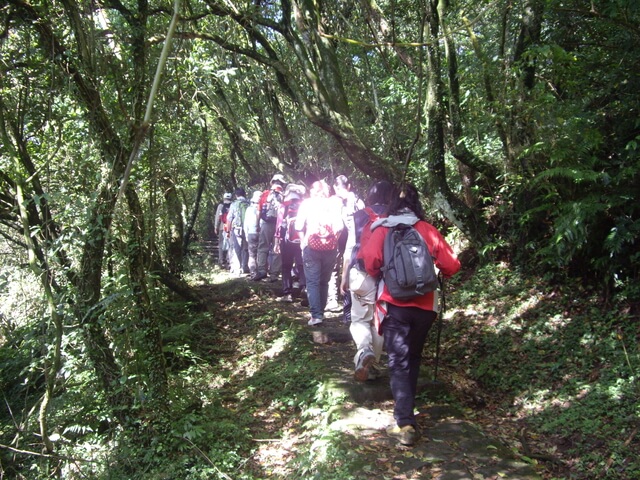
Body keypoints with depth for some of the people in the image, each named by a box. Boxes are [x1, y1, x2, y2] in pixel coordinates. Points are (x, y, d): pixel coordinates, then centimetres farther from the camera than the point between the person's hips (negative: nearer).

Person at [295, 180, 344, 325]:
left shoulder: (307, 203, 4)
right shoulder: (333, 204, 6)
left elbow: (299, 225, -3)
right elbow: (339, 227, -3)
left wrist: (303, 241, 8)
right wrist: (333, 240, 10)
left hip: (312, 246, -2)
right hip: (330, 247, 2)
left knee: (312, 281, 1)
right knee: (324, 281, 15)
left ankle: (316, 315, -7)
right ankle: (321, 311, 19)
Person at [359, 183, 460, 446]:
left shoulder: (382, 230, -2)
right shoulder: (427, 230, 2)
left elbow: (370, 259, -16)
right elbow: (451, 265, 0)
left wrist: (379, 274, 5)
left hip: (394, 304, -2)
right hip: (424, 304, 2)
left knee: (399, 362, 0)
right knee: (413, 357, 21)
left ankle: (405, 425, -8)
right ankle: (407, 407, 35)